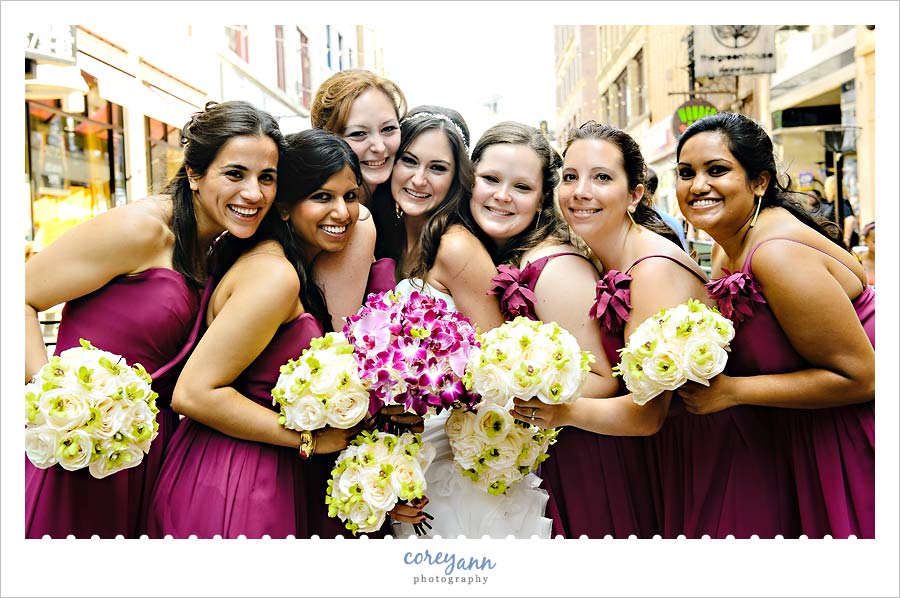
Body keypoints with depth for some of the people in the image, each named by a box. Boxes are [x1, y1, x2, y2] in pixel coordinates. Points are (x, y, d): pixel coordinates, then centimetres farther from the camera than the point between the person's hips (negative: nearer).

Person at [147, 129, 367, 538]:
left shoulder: (298, 269, 8)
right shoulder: (274, 275, -21)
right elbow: (193, 393, -25)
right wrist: (309, 438, -19)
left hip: (267, 477, 9)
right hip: (226, 487, -9)